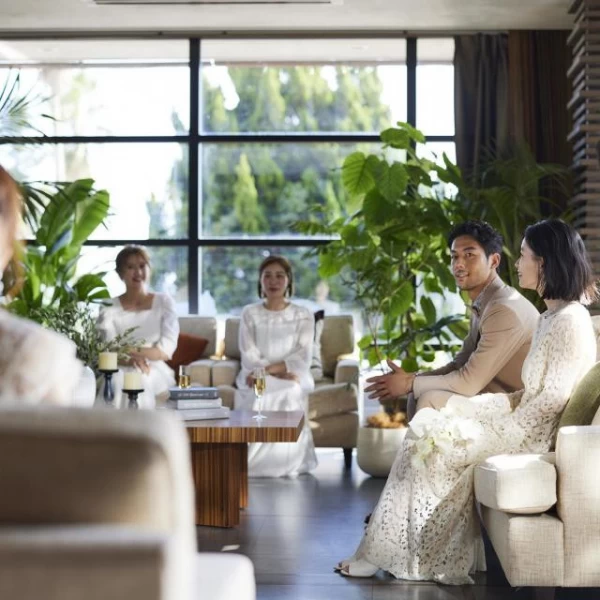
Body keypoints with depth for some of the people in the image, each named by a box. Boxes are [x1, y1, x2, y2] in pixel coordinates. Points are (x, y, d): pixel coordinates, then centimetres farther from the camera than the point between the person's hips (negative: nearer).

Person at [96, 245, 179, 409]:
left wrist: (132, 351, -13)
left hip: (155, 371, 0)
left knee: (143, 380, -35)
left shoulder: (164, 302, 9)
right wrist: (131, 359, -25)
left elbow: (166, 350, 0)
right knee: (117, 381, -35)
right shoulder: (110, 308, 8)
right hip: (121, 371, 0)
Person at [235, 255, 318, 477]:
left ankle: (289, 465, -24)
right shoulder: (250, 314, 10)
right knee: (257, 395, -34)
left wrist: (266, 369, -18)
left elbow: (301, 358, -4)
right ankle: (254, 464, -24)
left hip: (292, 378, 0)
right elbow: (249, 358, -1)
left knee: (289, 394, -35)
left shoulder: (303, 315, 9)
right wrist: (280, 373, -17)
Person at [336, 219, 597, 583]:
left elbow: (555, 395, -21)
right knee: (429, 424, -1)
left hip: (536, 432, -9)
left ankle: (383, 554, -1)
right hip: (528, 422, 9)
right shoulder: (554, 315, 13)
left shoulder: (571, 320, -17)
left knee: (433, 443, -12)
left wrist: (507, 428, -17)